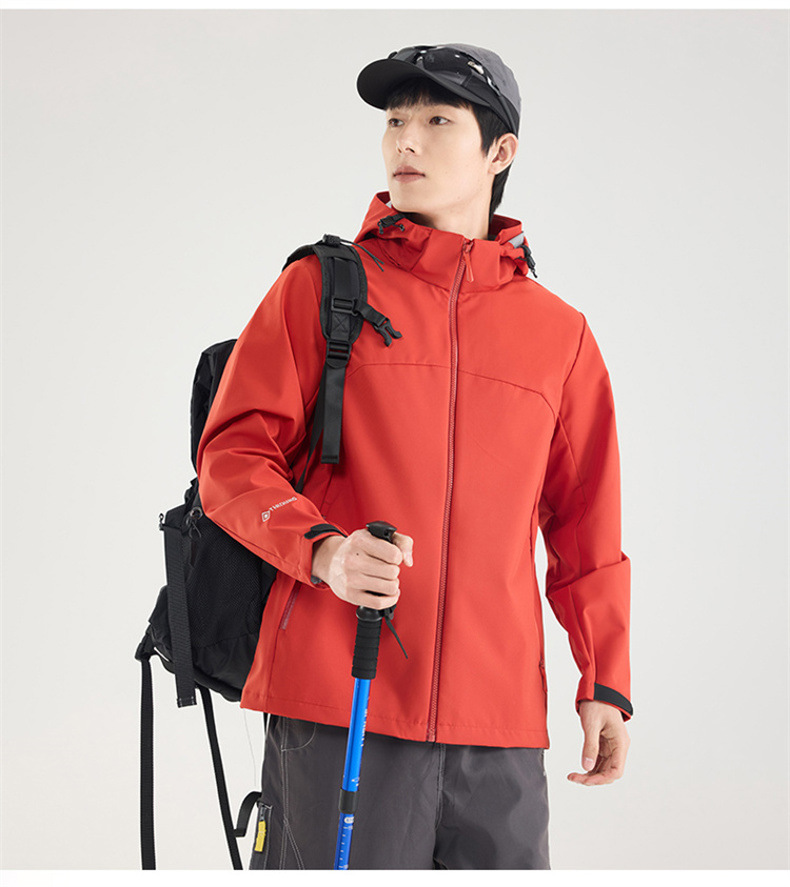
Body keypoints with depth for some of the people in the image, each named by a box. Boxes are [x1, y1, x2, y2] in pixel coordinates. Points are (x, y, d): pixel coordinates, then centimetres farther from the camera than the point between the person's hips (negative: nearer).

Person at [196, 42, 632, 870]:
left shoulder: (559, 331, 13)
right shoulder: (319, 287, 6)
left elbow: (586, 524, 17)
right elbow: (232, 457, 1)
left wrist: (605, 683, 11)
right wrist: (322, 549, -18)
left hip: (501, 724, 3)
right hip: (336, 707, -2)